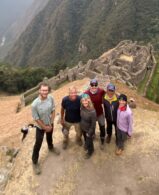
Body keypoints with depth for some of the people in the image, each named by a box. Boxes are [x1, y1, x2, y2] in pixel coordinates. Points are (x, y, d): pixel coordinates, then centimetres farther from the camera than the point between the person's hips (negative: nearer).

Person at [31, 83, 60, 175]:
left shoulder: (51, 98, -20)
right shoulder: (35, 104, -33)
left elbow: (53, 110, -7)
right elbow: (36, 119, -22)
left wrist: (51, 124, -9)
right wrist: (45, 127, -12)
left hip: (50, 124, 4)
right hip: (40, 127, -4)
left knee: (50, 137, 31)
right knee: (38, 144, 9)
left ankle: (51, 147, 63)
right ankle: (35, 162, 31)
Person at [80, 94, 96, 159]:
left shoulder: (92, 111, -34)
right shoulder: (82, 107, -17)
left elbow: (93, 123, -23)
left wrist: (89, 132, -15)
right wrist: (81, 125, 10)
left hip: (89, 129, -5)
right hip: (83, 127, 5)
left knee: (89, 140, 19)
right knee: (85, 139, 30)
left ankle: (90, 151, 48)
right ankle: (86, 145, 62)